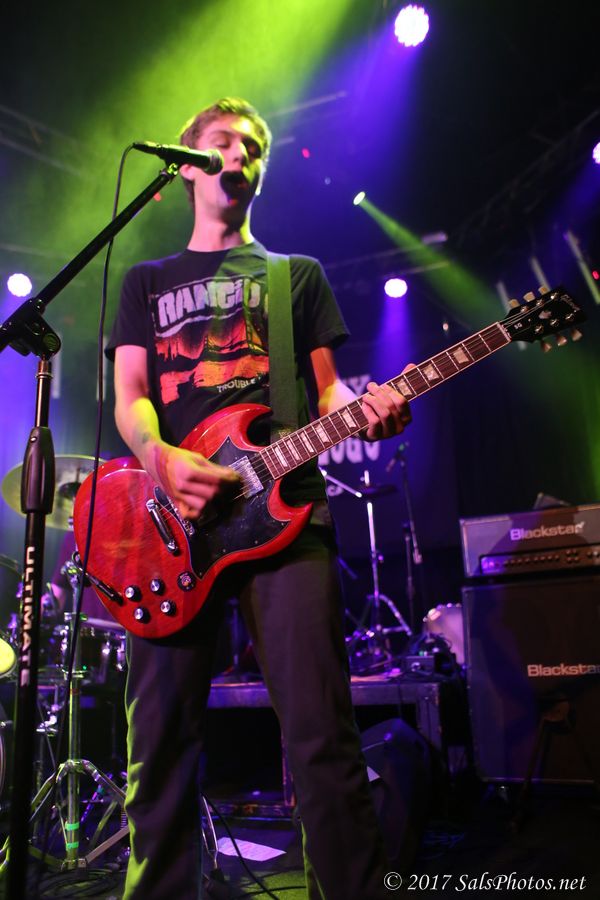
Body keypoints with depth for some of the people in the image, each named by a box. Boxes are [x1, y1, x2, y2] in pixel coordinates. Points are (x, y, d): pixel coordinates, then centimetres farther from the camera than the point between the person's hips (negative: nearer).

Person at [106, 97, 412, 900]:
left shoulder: (299, 275, 22)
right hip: (174, 516, 2)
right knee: (161, 740, 3)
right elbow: (129, 397, 10)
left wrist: (365, 407, -11)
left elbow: (325, 388, 14)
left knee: (321, 735, -7)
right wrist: (160, 458, -13)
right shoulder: (147, 281, 23)